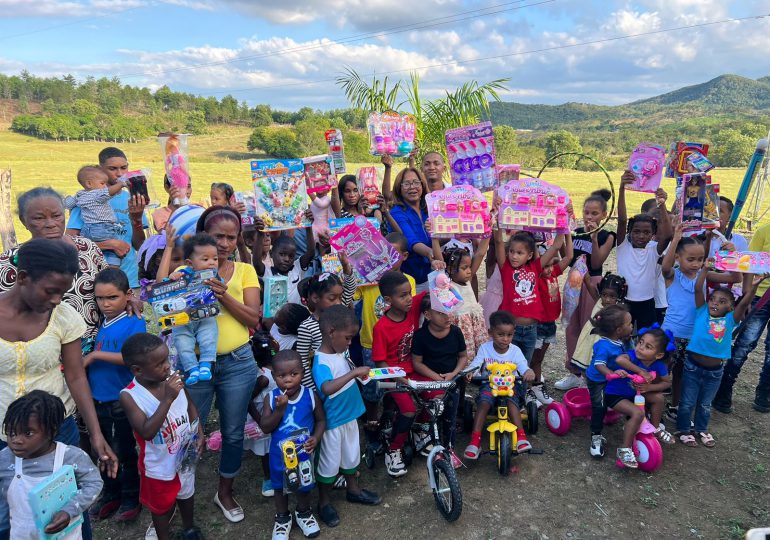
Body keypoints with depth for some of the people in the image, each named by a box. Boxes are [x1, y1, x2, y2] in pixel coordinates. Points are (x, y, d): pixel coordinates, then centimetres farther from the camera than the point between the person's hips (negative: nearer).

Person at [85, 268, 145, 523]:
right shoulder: (100, 324, 5)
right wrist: (83, 360, -7)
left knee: (126, 452, 10)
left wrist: (96, 355, -22)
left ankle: (131, 498, 28)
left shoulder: (134, 323, -14)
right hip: (98, 400, 6)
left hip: (123, 400, -6)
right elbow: (91, 357, 14)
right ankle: (110, 495, 38)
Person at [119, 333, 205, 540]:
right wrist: (167, 399, -41)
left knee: (186, 493, 29)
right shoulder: (129, 396, -27)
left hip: (185, 454, 4)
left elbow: (190, 406, 1)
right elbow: (147, 432, -36)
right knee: (163, 506, 21)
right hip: (159, 465, -4)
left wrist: (199, 434, -8)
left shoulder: (173, 377, -16)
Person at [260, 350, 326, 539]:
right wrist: (280, 409, -31)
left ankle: (303, 513, 48)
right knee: (280, 486, 21)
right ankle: (282, 517, 45)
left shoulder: (310, 396, -16)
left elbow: (321, 420, -4)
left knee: (304, 485, 21)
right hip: (279, 454, 0)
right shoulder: (271, 398, -16)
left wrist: (316, 438, -20)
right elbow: (265, 427, -19)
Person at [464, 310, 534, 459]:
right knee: (483, 403, -29)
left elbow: (524, 368, -10)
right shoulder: (485, 348, -3)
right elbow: (475, 365, -9)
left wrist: (529, 372, -36)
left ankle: (521, 436, -33)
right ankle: (475, 440, -31)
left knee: (511, 401, -32)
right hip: (489, 384, 0)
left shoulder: (515, 351, -2)